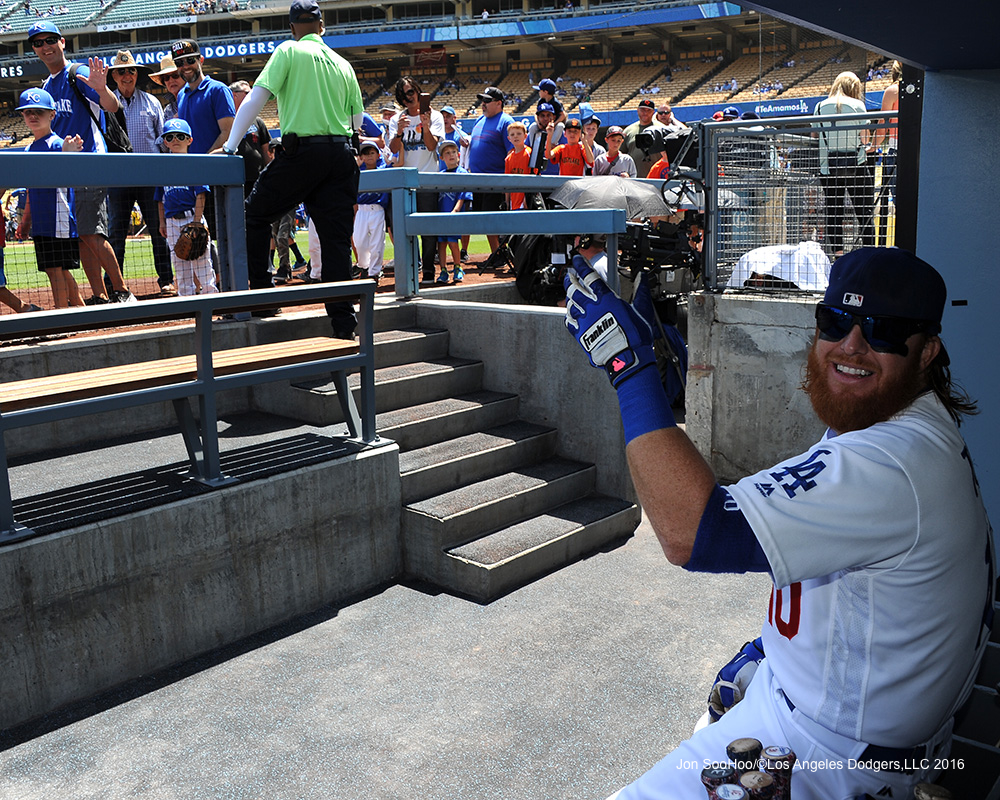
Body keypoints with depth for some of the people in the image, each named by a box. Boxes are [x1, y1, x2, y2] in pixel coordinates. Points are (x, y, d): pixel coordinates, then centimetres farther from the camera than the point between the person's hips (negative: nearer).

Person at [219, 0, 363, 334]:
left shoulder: (289, 51, 2)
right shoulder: (343, 64, 16)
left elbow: (256, 98, -3)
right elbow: (357, 119, 19)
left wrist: (230, 146, 0)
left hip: (302, 151, -5)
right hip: (342, 154, 5)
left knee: (254, 215, 13)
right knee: (336, 240, 4)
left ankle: (260, 296, 10)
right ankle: (344, 325, 2)